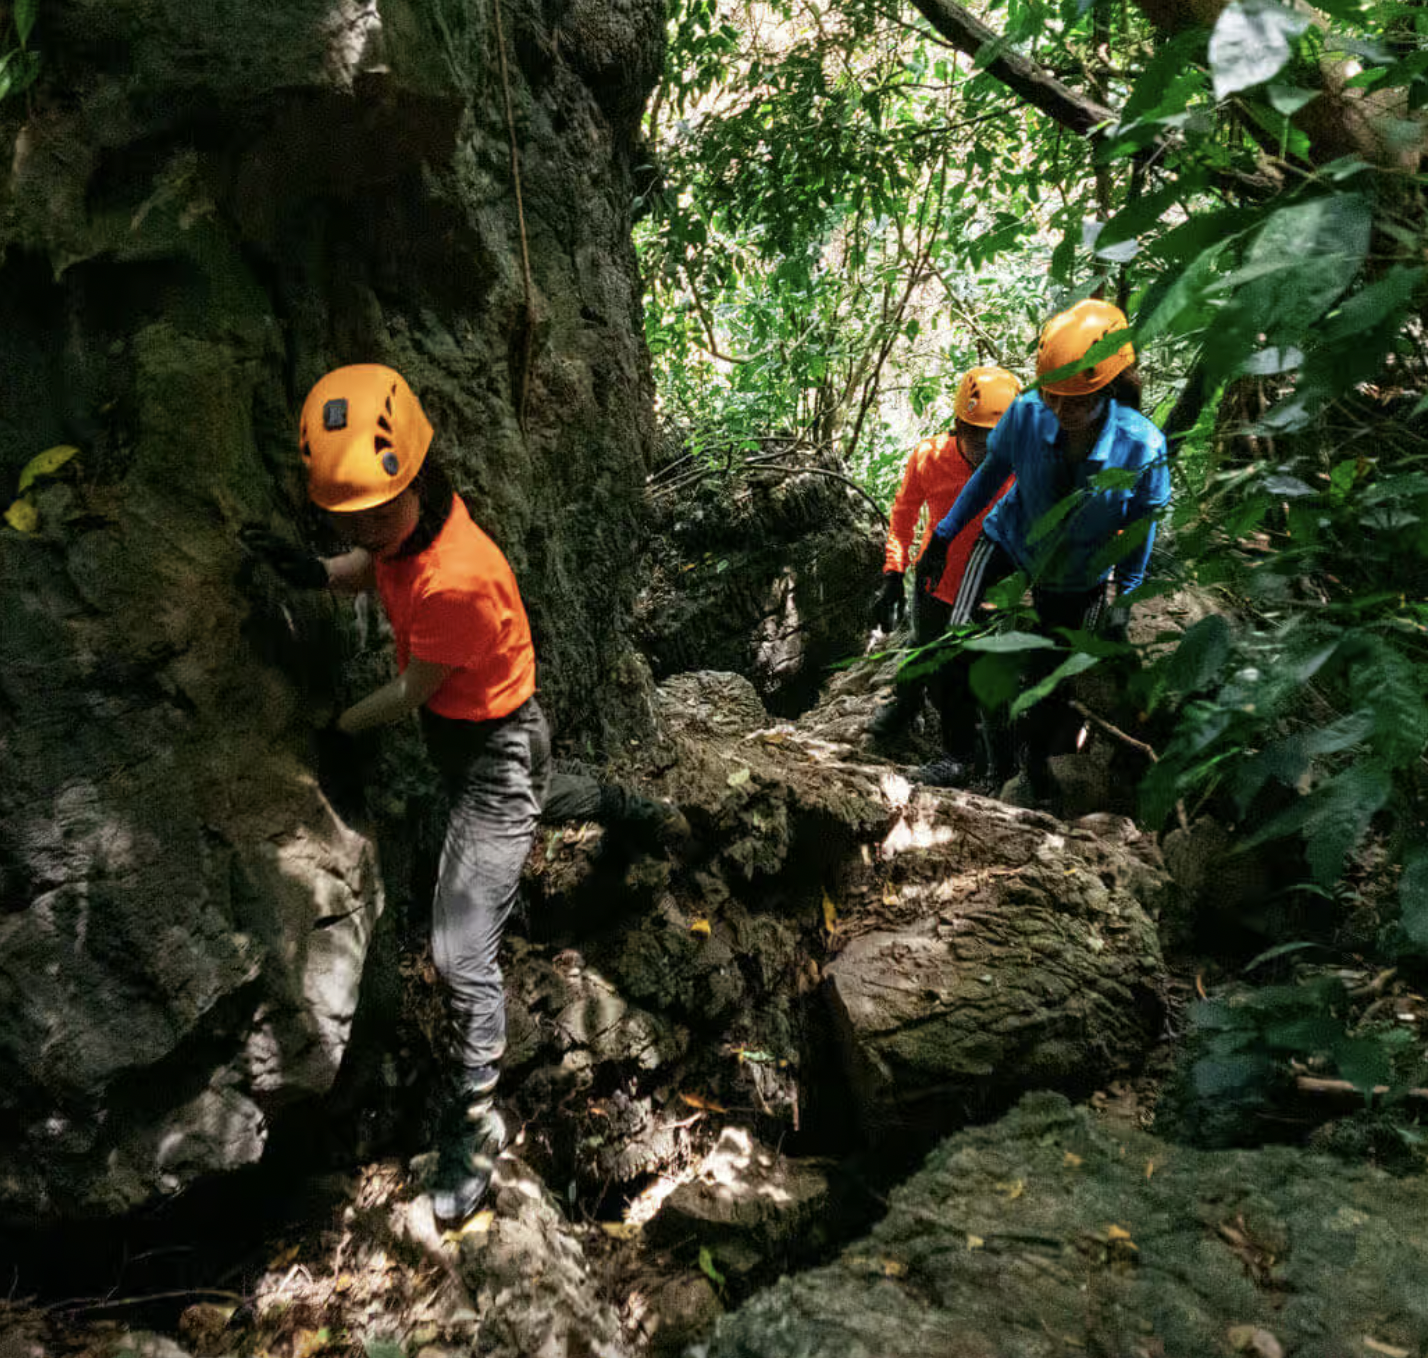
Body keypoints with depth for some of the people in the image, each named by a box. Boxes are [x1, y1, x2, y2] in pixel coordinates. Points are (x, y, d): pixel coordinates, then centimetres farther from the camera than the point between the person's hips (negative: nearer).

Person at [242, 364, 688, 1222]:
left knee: (463, 952, -6)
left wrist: (338, 729, -6)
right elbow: (364, 570, 8)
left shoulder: (458, 579, -37)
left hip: (494, 748, -9)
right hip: (459, 735, 9)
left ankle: (479, 1120, 12)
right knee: (534, 799, 40)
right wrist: (312, 570, -15)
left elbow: (412, 692, -23)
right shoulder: (403, 522, -13)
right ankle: (635, 810, 66)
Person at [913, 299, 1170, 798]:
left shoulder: (1142, 447, -30)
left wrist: (1126, 597, -6)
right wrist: (943, 538, -3)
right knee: (956, 647, -16)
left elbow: (1142, 523, -11)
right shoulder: (1027, 413, -27)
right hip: (1011, 539, 1)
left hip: (1077, 575, 0)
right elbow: (991, 473, -7)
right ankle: (955, 750, 9)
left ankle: (1037, 755, 44)